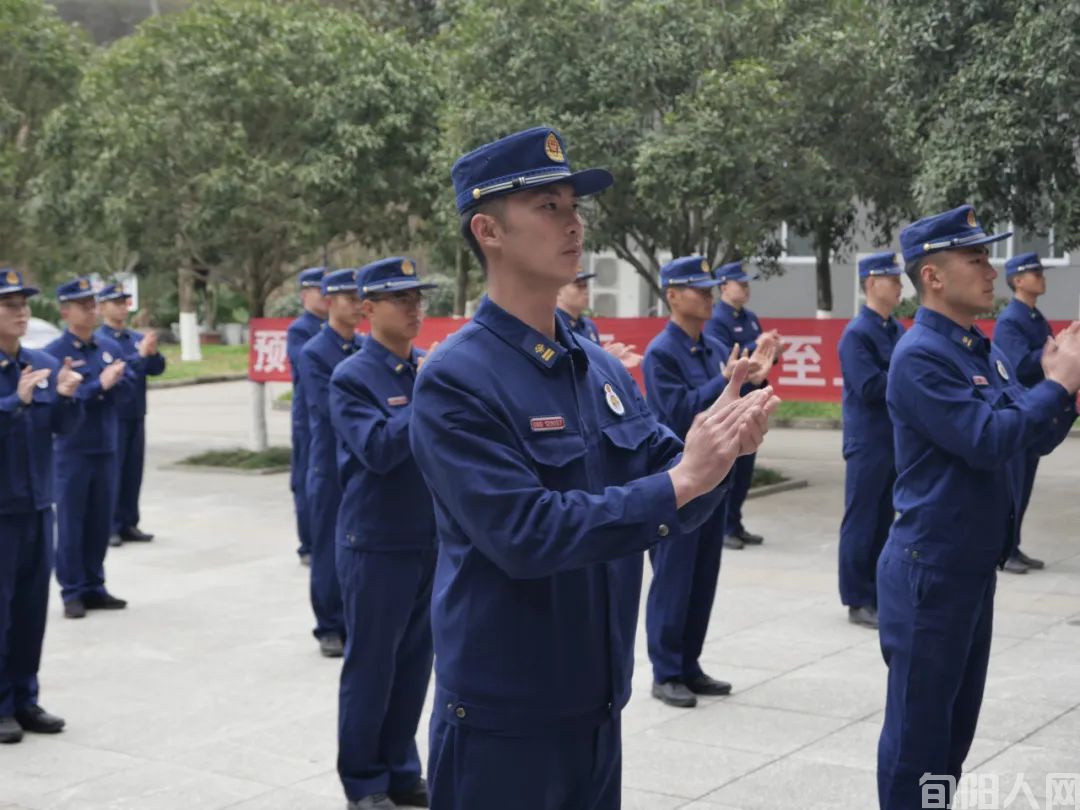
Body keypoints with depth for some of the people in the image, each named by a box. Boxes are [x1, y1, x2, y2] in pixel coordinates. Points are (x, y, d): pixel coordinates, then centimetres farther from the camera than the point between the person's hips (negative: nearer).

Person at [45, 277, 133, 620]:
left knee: (101, 522, 11)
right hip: (72, 452, -5)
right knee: (71, 523, 2)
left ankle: (94, 587, 21)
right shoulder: (53, 353, -9)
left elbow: (129, 384, 5)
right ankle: (73, 592, 9)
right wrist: (99, 386, -20)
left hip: (106, 448, 5)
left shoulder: (111, 347, 8)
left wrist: (113, 382, -14)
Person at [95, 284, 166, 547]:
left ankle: (129, 524, 16)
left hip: (136, 415, 6)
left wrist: (153, 352, -14)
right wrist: (140, 354, -21)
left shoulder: (137, 338, 12)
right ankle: (109, 527, 1)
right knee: (111, 472, -3)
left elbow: (158, 368, 5)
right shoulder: (98, 339, -7)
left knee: (134, 471, 9)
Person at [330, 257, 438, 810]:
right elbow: (379, 451, -21)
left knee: (414, 663, 13)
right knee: (370, 665, 4)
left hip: (434, 538, 5)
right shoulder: (351, 377, -10)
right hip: (377, 544, -5)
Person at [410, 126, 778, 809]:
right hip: (503, 717, -7)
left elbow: (672, 505, 6)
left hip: (598, 704, 7)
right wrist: (679, 482, -25)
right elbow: (523, 534, -25)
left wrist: (719, 450, -15)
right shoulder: (455, 380, -16)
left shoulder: (603, 369, 6)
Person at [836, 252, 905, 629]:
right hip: (868, 443, -8)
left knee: (883, 520, 14)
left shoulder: (896, 329, 11)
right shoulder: (857, 333, -14)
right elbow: (869, 387, -21)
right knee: (861, 522, 0)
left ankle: (878, 593, 23)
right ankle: (858, 602, 7)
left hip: (897, 439, 8)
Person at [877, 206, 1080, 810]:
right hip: (932, 570, -9)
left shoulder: (986, 351, 10)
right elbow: (987, 441, -26)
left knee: (957, 716, 18)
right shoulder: (920, 357, -18)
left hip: (975, 566, 9)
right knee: (919, 721, 1)